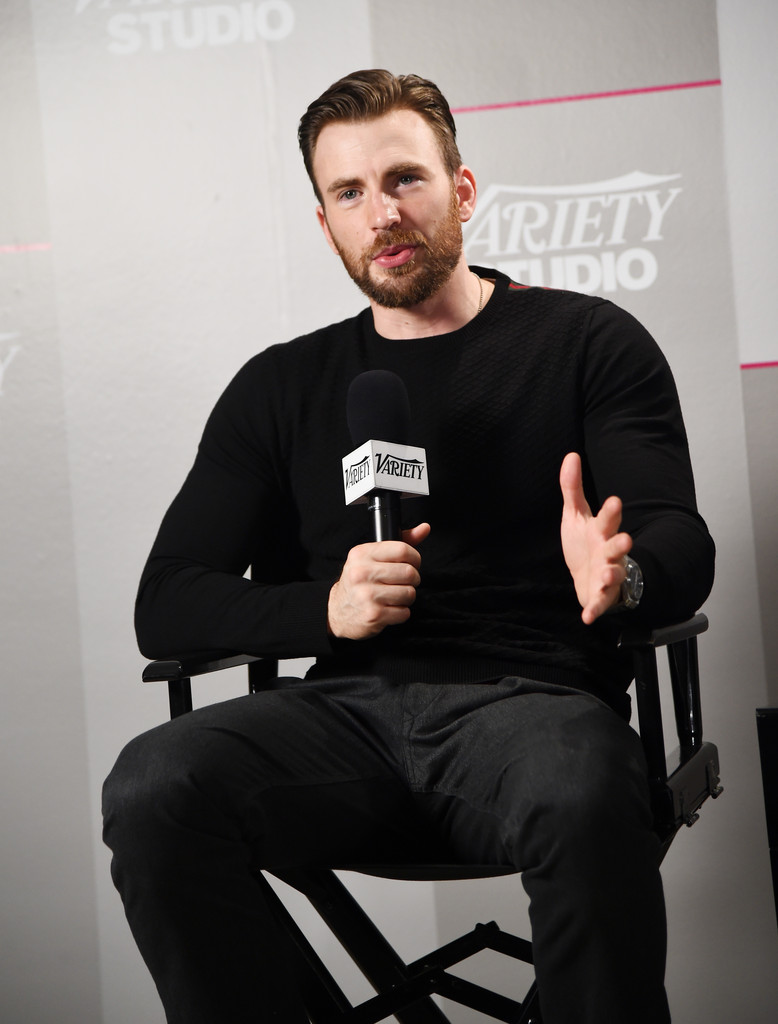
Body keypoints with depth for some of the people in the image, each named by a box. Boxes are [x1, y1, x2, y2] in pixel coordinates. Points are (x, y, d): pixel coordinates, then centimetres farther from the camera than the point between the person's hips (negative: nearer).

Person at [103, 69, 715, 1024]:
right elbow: (166, 606, 11)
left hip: (529, 696, -2)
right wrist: (326, 608, -9)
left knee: (583, 801, -37)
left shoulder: (589, 341, 11)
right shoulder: (281, 387, 18)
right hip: (349, 710, 3)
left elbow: (682, 544, 2)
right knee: (152, 785, -27)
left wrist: (623, 574, -23)